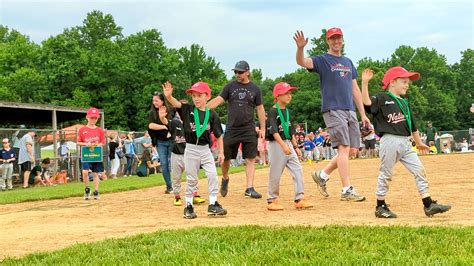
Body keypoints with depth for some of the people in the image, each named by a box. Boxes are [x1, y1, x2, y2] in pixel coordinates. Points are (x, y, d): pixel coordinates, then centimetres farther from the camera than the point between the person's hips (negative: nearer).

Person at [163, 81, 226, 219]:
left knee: (212, 174, -5)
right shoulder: (188, 110, -3)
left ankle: (213, 204, 4)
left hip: (205, 149, 1)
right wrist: (169, 96, -42)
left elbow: (218, 135, 3)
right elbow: (176, 103, -21)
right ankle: (188, 206, 16)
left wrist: (221, 152, 1)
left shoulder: (212, 115, -1)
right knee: (191, 178, 6)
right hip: (191, 149, -1)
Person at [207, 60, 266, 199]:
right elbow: (218, 100, -5)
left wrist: (262, 128, 4)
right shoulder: (230, 86, 4)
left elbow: (260, 109, 8)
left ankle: (250, 188, -3)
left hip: (249, 130, 0)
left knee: (250, 159, -5)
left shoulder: (255, 89, 5)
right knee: (225, 157, 5)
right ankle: (225, 179, 32)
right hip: (231, 129, 0)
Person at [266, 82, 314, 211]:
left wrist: (296, 147, 16)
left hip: (288, 143, 8)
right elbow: (274, 130, -20)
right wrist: (283, 145, -30)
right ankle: (272, 200, 12)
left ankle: (299, 199, -1)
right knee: (276, 173, -2)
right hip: (276, 144, -7)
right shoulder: (273, 111, -10)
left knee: (297, 169, -2)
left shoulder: (287, 111, 15)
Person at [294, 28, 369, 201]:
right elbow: (302, 62, -18)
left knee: (353, 149, 5)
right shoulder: (322, 60, 2)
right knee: (344, 148, -13)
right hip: (333, 110, -7)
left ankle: (322, 175, 18)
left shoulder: (348, 62, 20)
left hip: (350, 111, 7)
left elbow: (355, 89, 21)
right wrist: (300, 48, -39)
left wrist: (363, 114, 16)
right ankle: (347, 190, -11)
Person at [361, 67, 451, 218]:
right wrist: (365, 83, -31)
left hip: (405, 143, 7)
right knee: (385, 174, 1)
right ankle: (380, 207, 12)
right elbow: (367, 102, -22)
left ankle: (428, 205, 5)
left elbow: (412, 125, 26)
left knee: (419, 170, 2)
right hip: (390, 141, -7)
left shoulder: (404, 102, 19)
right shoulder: (382, 98, -3)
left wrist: (419, 142, 31)